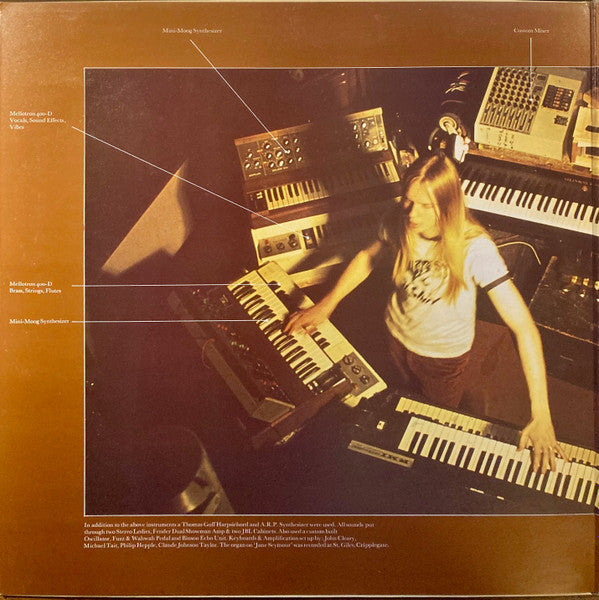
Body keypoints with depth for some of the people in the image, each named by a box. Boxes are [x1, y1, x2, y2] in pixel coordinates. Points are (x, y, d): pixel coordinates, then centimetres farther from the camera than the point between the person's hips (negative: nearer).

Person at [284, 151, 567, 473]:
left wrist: (540, 416, -43)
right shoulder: (399, 221, -23)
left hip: (444, 354, -3)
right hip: (398, 336, 4)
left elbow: (525, 328, -39)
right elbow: (368, 256, 0)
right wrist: (326, 304, -7)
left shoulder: (474, 248, -37)